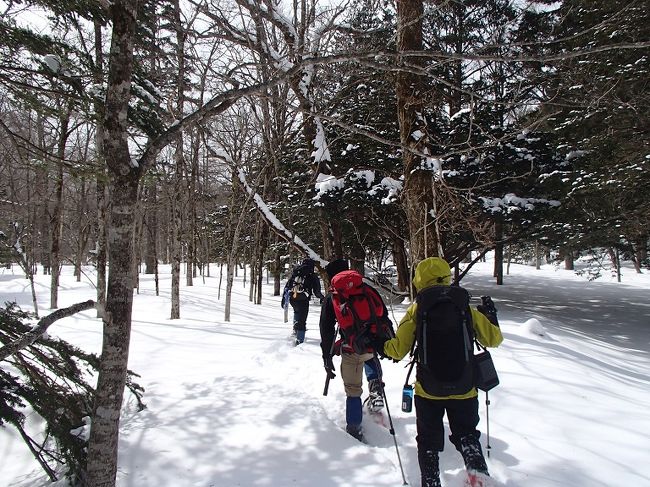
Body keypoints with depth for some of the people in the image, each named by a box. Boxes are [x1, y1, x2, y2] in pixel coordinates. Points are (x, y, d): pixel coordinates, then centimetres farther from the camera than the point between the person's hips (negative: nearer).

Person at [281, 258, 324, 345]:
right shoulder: (313, 276, 6)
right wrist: (322, 298, 24)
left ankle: (295, 330, 26)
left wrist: (284, 298, 17)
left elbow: (287, 286, 12)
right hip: (303, 300, -4)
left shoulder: (295, 273, 15)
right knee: (302, 321, 3)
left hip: (292, 298, 4)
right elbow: (317, 292, 5)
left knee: (297, 311, 33)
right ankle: (299, 340, -1)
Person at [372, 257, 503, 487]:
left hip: (428, 390, -1)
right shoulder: (464, 306, -3)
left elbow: (398, 350, -8)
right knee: (467, 435, 22)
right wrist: (491, 316, 22)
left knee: (428, 442, 17)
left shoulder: (416, 309, -8)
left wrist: (381, 345, 11)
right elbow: (493, 339, 3)